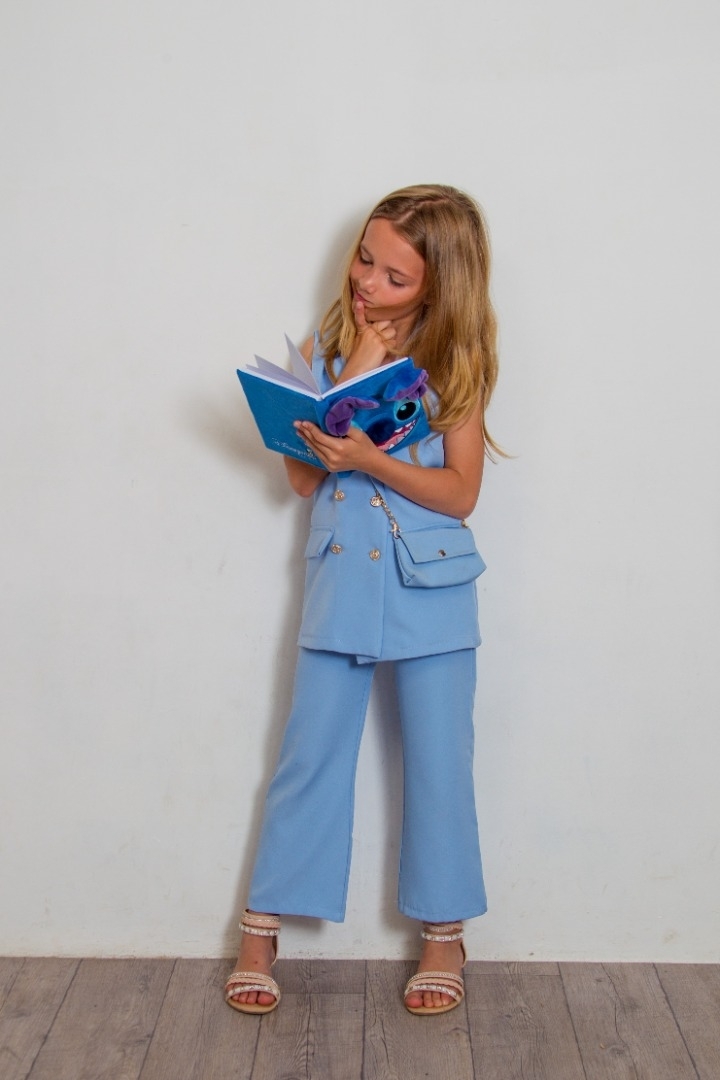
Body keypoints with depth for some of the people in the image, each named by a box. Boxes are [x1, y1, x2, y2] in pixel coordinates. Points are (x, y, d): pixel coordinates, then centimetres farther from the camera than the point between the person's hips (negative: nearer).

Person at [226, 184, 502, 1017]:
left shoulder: (458, 361, -4)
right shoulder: (327, 346, 2)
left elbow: (460, 493, -10)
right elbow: (303, 478, -3)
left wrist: (366, 459, -23)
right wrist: (356, 379, -14)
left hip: (430, 594, -1)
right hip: (339, 583, 2)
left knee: (438, 765, 8)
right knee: (309, 757, 8)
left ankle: (443, 932, 25)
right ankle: (262, 928, 21)